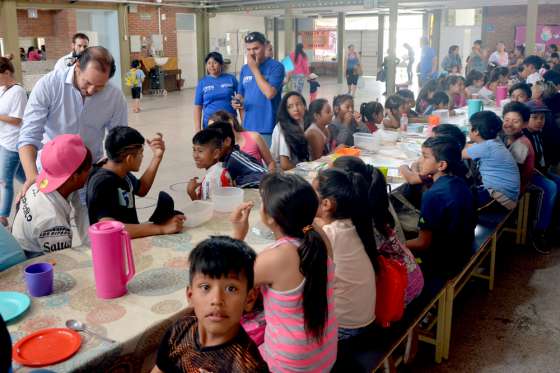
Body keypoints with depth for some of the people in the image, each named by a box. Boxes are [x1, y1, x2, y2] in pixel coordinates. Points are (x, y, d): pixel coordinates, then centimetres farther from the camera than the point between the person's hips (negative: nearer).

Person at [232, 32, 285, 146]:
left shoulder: (276, 66, -8)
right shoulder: (244, 69, 10)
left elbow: (270, 93, -21)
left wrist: (255, 69, -15)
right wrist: (237, 102, -4)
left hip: (269, 128, -6)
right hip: (248, 127, 6)